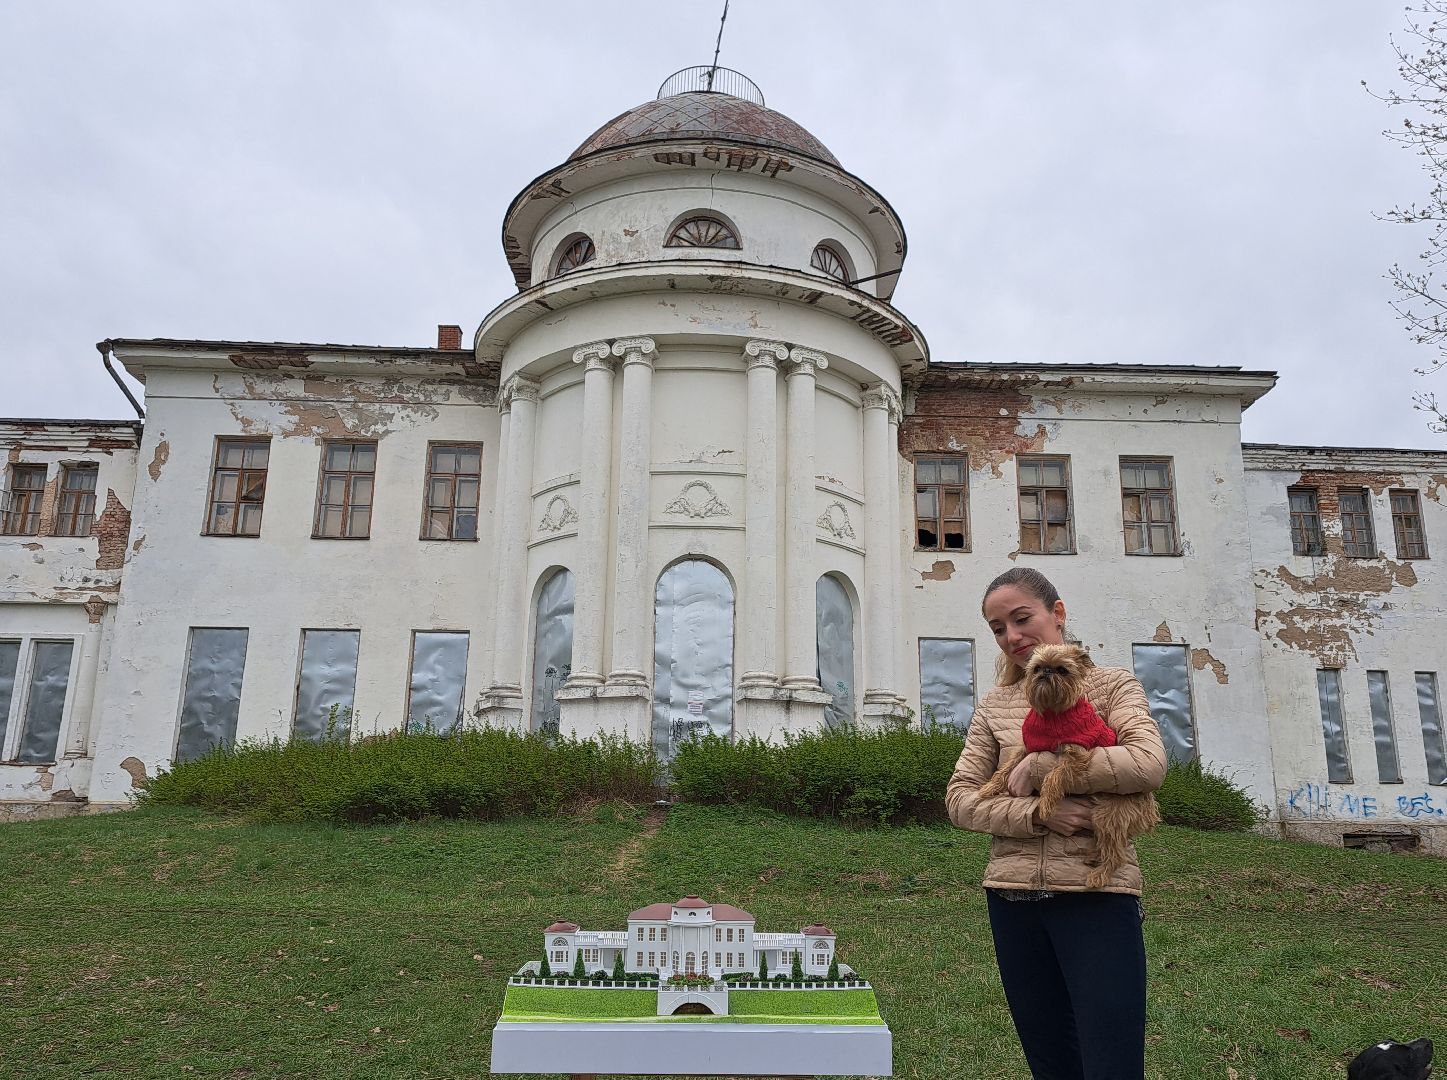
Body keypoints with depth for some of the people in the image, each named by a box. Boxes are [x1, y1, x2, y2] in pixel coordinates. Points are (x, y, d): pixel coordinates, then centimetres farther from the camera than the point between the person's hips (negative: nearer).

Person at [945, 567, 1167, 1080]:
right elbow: (960, 799, 2)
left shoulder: (1111, 684, 2)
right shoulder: (994, 707, 10)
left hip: (1097, 895, -3)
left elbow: (1149, 764, -16)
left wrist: (1038, 768, -13)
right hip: (1013, 898, 4)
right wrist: (1039, 814, -14)